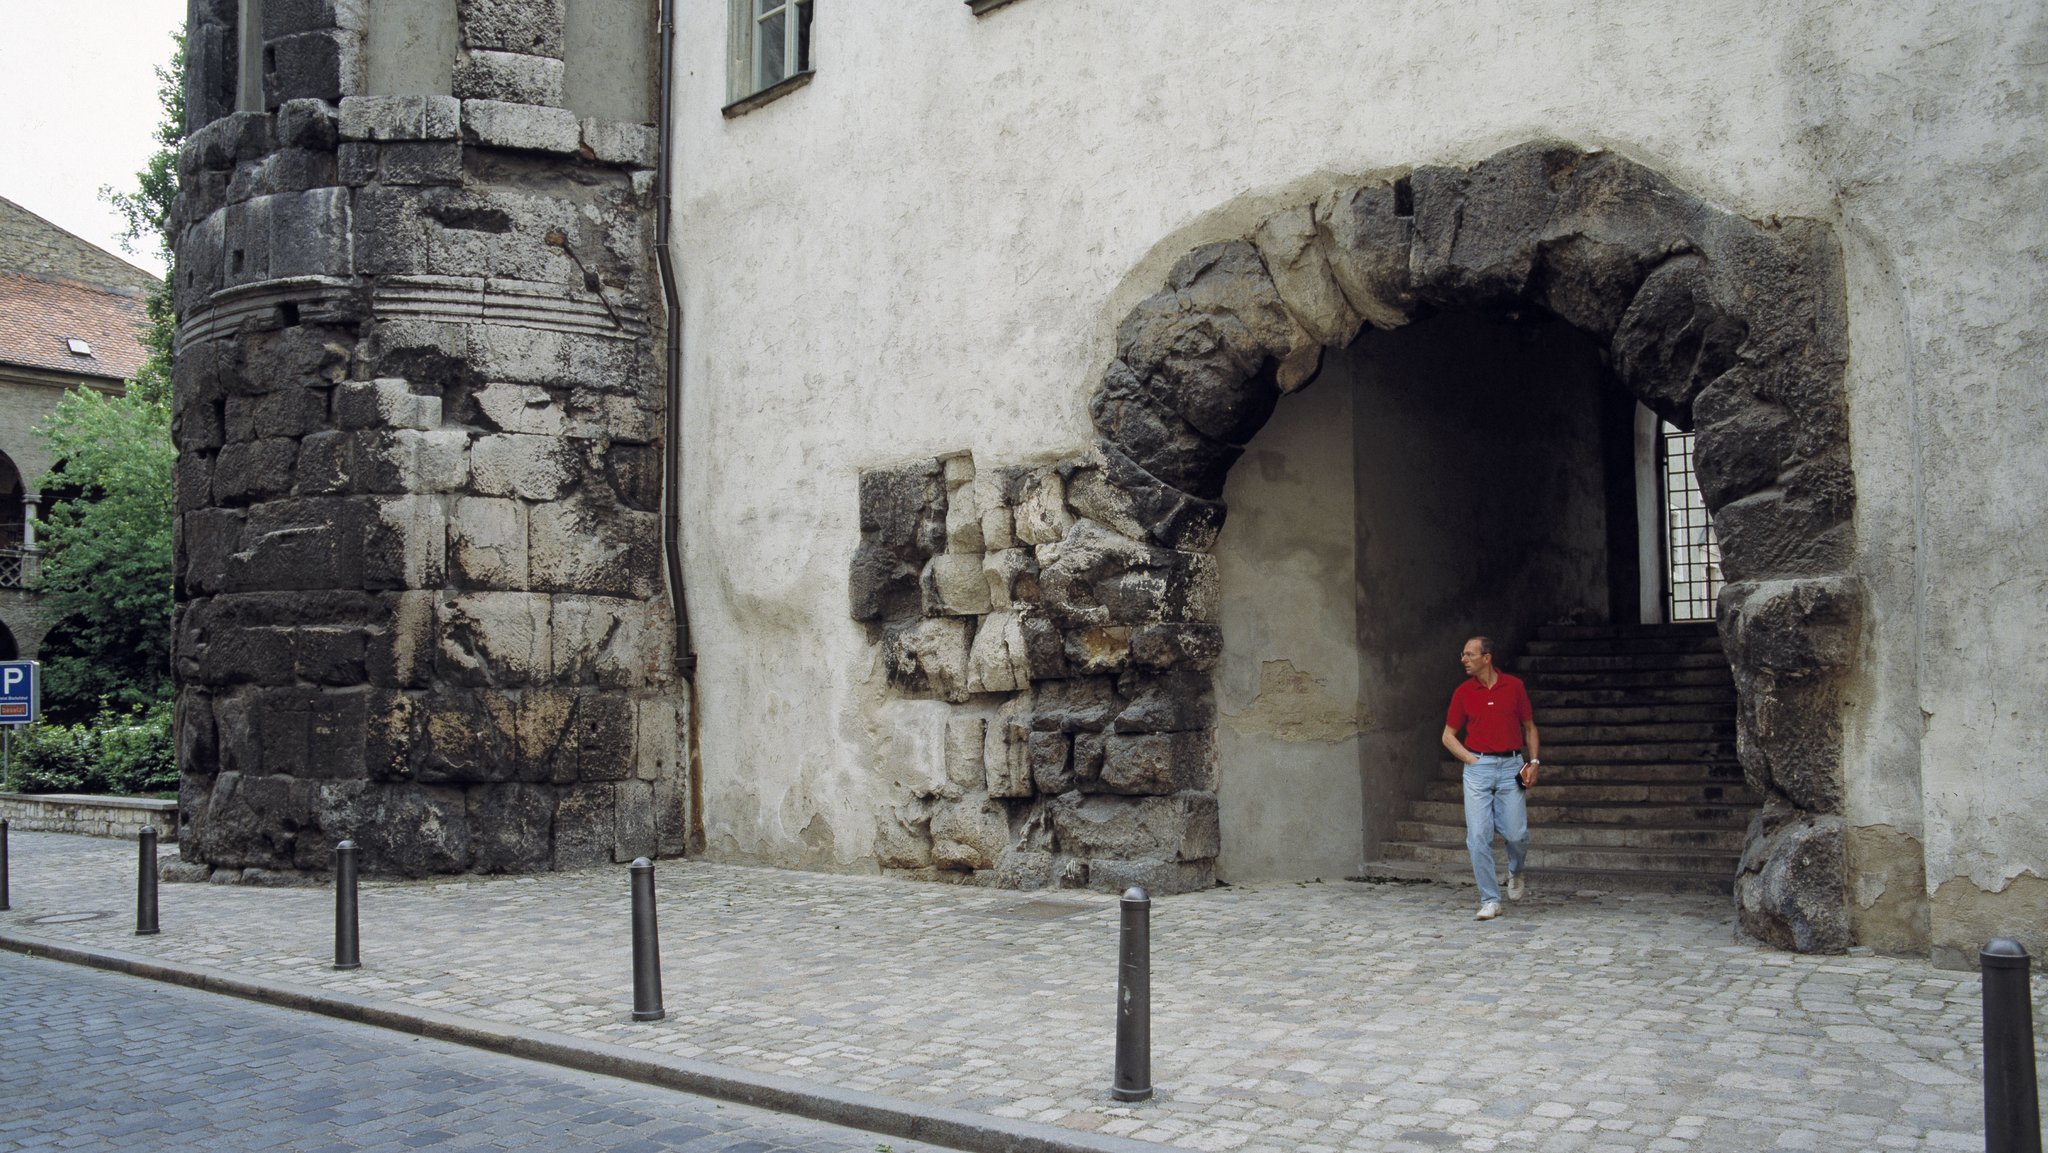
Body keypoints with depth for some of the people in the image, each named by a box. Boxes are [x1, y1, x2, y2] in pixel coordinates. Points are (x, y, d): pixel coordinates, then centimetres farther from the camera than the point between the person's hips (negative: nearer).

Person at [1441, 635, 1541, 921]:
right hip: (1477, 767, 1)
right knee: (1478, 836, -6)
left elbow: (1529, 727, 12)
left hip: (1511, 766, 0)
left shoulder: (1514, 686, 4)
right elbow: (1449, 736, 10)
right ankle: (1490, 900, 2)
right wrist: (1471, 760, -2)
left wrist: (1533, 761, 1)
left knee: (1516, 833, -3)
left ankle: (1515, 872, 31)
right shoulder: (1463, 692, 5)